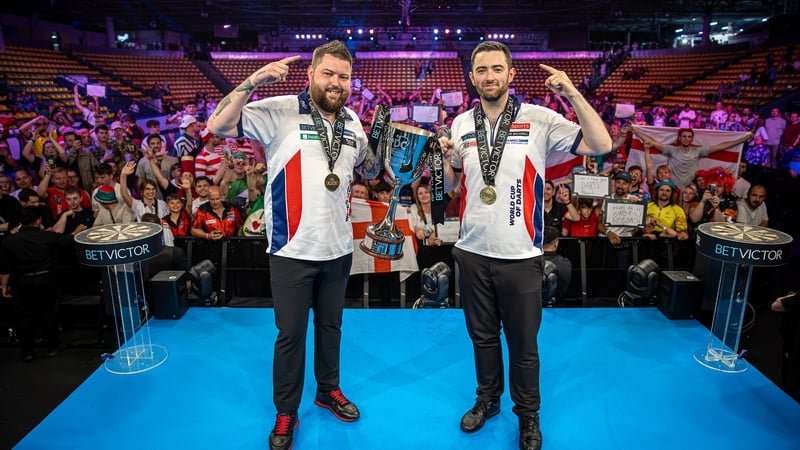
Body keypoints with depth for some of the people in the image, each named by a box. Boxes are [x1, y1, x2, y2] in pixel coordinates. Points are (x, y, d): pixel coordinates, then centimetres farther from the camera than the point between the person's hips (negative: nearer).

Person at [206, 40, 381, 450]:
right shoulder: (279, 111, -11)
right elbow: (218, 126, -19)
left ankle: (329, 390, 42)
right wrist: (252, 82, -28)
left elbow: (370, 171, 19)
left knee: (330, 325, 20)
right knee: (291, 334, 9)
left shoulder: (352, 122, 6)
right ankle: (285, 413, 30)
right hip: (292, 248, -4)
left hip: (339, 246, 5)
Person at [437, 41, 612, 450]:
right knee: (482, 335, 19)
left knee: (523, 343, 11)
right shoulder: (461, 124, 5)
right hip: (472, 252, 4)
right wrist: (445, 157, -6)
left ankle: (528, 415, 33)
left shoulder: (539, 120, -7)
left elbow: (601, 145, -15)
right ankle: (488, 399, 42)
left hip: (520, 254, -3)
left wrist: (572, 93, -19)